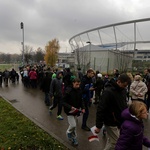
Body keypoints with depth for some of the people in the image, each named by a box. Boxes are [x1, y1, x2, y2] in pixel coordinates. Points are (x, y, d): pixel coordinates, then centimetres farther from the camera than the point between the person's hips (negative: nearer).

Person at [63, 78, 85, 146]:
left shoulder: (79, 91, -3)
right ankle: (69, 132, 26)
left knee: (73, 125, 16)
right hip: (70, 111, -5)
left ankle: (74, 138, 36)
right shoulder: (68, 91, -20)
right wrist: (70, 107, -29)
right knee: (73, 125, -7)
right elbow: (63, 102, -17)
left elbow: (81, 100, 8)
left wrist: (83, 108, -6)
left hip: (76, 111, 5)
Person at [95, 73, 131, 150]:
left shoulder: (123, 90, 1)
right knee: (115, 143, 2)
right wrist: (98, 126, -22)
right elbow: (101, 109, -25)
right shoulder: (108, 91, -25)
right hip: (111, 122, -7)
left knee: (111, 141, 21)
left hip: (119, 120, 7)